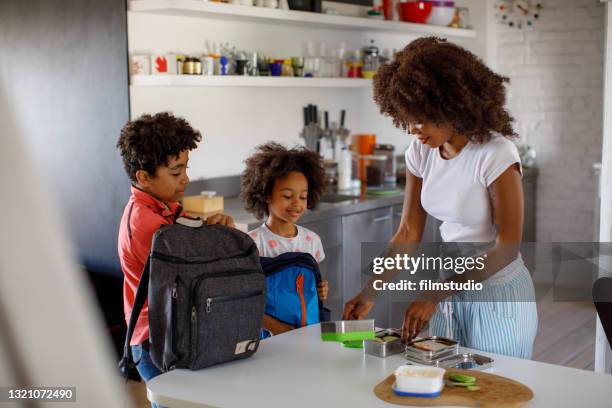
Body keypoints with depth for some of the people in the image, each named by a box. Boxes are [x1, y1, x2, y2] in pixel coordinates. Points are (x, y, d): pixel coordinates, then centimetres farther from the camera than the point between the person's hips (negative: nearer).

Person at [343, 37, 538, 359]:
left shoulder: (495, 154, -21)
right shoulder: (420, 152, -3)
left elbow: (507, 247, -21)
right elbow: (409, 233, 1)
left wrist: (435, 295, -25)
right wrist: (370, 293, -9)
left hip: (499, 295, -6)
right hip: (450, 288, 6)